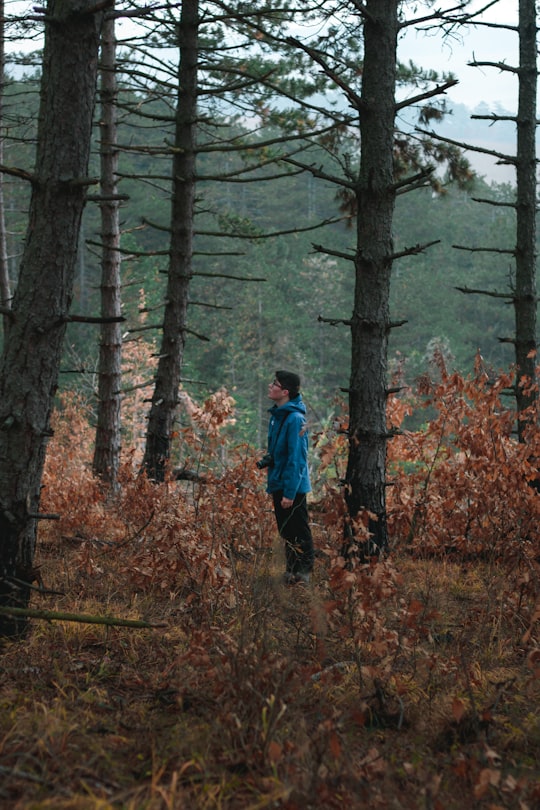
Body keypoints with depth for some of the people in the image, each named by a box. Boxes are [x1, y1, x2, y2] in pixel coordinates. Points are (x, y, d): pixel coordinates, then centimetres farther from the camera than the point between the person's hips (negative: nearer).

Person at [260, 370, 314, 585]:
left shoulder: (294, 419, -20)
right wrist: (267, 459, 8)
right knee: (286, 532, 17)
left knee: (298, 534, 0)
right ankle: (290, 574, 26)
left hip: (293, 488, -9)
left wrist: (290, 493, -22)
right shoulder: (277, 415, 8)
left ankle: (302, 575, 8)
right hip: (278, 485, 9)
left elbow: (296, 459, -22)